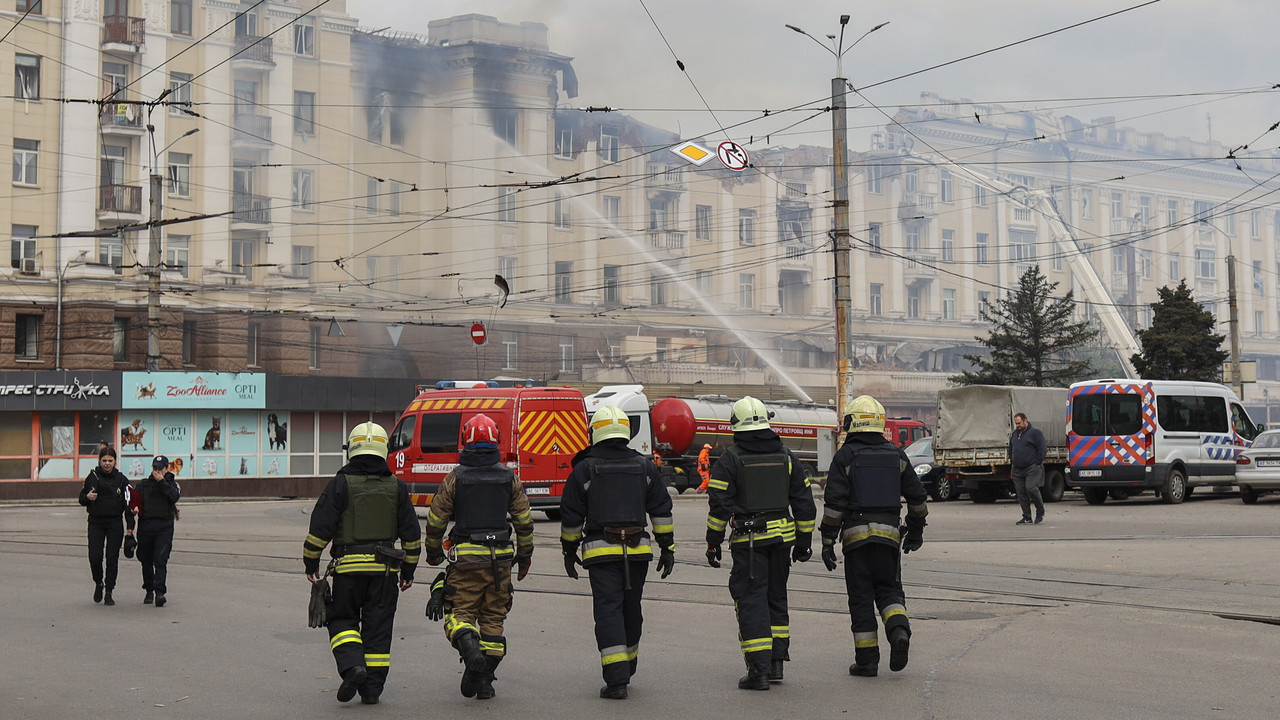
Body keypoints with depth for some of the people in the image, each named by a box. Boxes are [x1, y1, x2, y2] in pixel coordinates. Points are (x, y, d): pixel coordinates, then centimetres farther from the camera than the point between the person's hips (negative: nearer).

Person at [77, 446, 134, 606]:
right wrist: (88, 497, -12)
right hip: (96, 522, 0)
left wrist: (130, 526, -5)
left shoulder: (121, 479, 2)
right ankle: (98, 584, 20)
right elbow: (81, 499, 12)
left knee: (112, 558, 0)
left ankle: (108, 593, 9)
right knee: (95, 557, -7)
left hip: (115, 523, 0)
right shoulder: (92, 477, 4)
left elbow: (128, 503, 1)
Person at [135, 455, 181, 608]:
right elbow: (135, 499, 9)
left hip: (164, 527, -3)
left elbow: (174, 497, -10)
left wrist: (162, 481, -10)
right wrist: (135, 507, -13)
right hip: (145, 525, 3)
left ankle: (160, 592, -19)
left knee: (160, 560, -14)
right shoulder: (144, 484, 14)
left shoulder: (171, 483, 10)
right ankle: (149, 591, 25)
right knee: (146, 560, 10)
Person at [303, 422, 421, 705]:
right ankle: (372, 688, 9)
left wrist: (310, 563, 5)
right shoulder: (396, 487, 4)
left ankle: (352, 665, -11)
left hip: (348, 567, -2)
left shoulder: (340, 484, -6)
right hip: (385, 568, 2)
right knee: (378, 627, 8)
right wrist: (408, 571, 16)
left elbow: (320, 528, -7)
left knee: (342, 619, 12)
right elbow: (411, 535, 7)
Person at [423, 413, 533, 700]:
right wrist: (525, 554, 19)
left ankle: (470, 649, -29)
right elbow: (524, 520, 7)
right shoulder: (509, 477, 3)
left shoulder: (454, 478, -3)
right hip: (500, 558, 2)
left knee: (460, 614, 3)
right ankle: (485, 679, 9)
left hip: (466, 557, -2)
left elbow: (435, 520, 1)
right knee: (493, 617, 11)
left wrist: (433, 552, 18)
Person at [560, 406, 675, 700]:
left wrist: (569, 551, 14)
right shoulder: (644, 467, 7)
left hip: (601, 552, -3)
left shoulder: (584, 469, -1)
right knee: (631, 611, 17)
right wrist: (667, 548, 13)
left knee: (608, 612, -4)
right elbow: (661, 510, 8)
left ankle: (616, 681, -12)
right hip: (638, 550, 3)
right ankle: (626, 669, 31)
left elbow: (571, 517, 3)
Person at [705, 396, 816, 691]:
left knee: (751, 600, -2)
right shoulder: (786, 456, 8)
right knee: (776, 597, 17)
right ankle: (776, 661, 20)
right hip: (781, 535, 4)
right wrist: (804, 542, 18)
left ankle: (759, 669, -8)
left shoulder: (729, 459, -5)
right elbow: (804, 502, 11)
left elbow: (719, 505, -8)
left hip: (748, 539, -4)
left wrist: (713, 543, 0)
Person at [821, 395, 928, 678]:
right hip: (889, 534, 3)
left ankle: (867, 659, 5)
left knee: (861, 597, 4)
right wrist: (915, 531, 25)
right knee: (889, 590, 14)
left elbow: (834, 502, -9)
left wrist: (828, 541, -5)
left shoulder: (845, 456, -4)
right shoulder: (896, 454, 9)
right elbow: (916, 496, 13)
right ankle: (899, 631, -14)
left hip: (856, 535, -3)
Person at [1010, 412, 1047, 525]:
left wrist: (1037, 464, -10)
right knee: (1021, 494, 2)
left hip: (1032, 468, -7)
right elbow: (1011, 449, 29)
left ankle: (1040, 512, -1)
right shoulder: (1015, 434, 18)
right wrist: (1012, 463, 18)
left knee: (1031, 488, -21)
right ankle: (1027, 518, 8)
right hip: (1017, 469, 7)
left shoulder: (1035, 432, -4)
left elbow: (1042, 449, -8)